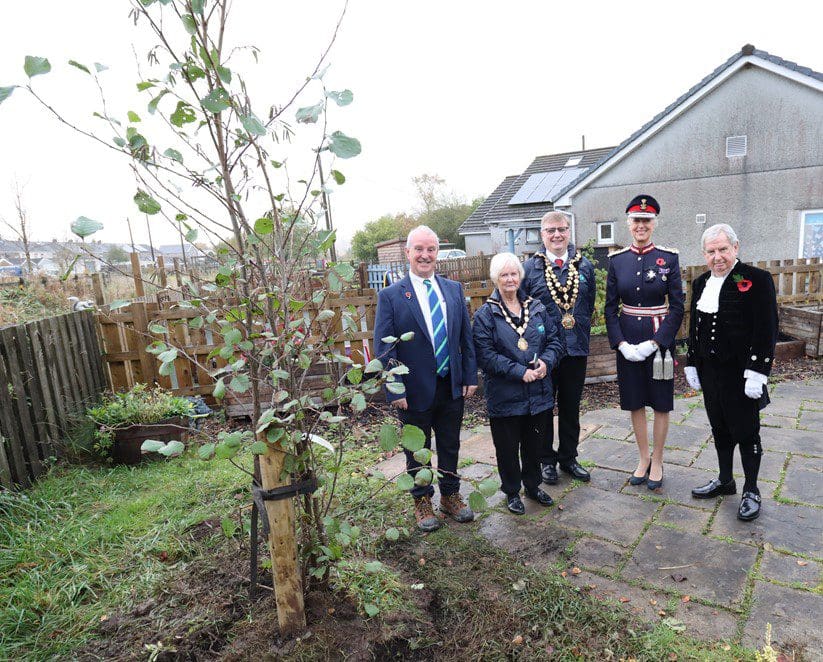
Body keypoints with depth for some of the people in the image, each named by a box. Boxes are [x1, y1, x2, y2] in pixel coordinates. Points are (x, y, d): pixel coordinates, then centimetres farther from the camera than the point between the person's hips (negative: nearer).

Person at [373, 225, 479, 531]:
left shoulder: (454, 289, 3)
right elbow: (384, 348, -11)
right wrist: (395, 390, -14)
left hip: (452, 388, 4)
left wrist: (470, 376, 2)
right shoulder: (390, 295, -10)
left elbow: (466, 337, 7)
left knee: (450, 445, 19)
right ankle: (422, 501, 35)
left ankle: (450, 495, 40)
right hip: (415, 390, -3)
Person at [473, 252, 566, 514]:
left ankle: (532, 485, 40)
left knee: (535, 443, 18)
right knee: (508, 447, 10)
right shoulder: (485, 314, -8)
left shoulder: (537, 308, 7)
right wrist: (520, 372, -20)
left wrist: (546, 362, -13)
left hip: (540, 392, 4)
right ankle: (512, 492, 31)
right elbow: (485, 355, -14)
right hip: (505, 396, -4)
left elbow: (555, 340, 7)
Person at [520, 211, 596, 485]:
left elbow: (590, 306, 11)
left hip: (576, 349, 3)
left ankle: (569, 458, 31)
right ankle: (546, 459, 25)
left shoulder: (585, 266, 5)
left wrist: (581, 332, 3)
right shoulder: (530, 267, -4)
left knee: (571, 408, 15)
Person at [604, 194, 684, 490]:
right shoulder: (617, 260, 1)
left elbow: (677, 308, -6)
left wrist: (653, 343, -15)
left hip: (659, 339, -2)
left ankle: (657, 462, 27)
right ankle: (643, 458, 30)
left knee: (661, 403, 9)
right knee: (635, 402, 12)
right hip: (627, 341, 2)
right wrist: (622, 344, -10)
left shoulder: (669, 258, -5)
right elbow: (610, 307, 2)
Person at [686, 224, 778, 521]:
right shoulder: (700, 284, 9)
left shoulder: (757, 279, -10)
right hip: (710, 371, 6)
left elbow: (766, 330, -14)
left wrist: (757, 372, -18)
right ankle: (725, 481, 33)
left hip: (741, 374, -6)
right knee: (720, 429, 17)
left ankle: (751, 491, 23)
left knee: (746, 433, 7)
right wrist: (691, 364, 12)